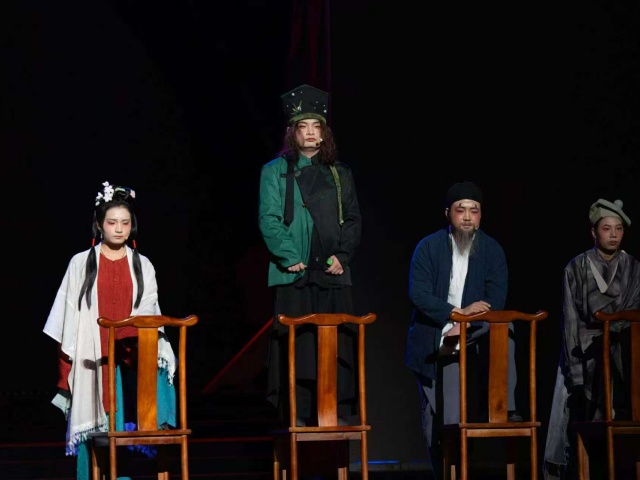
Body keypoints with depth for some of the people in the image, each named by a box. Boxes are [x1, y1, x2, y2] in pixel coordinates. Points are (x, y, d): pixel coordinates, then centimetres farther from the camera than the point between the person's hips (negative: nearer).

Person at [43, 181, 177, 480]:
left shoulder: (142, 265, 10)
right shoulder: (81, 264, 5)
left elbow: (149, 315, 7)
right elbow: (69, 318, 4)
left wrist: (154, 358, -8)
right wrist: (66, 364, -2)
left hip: (130, 362, 1)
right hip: (92, 363, -1)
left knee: (123, 430, -6)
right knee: (94, 432, -4)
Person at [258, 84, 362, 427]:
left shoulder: (340, 174, 15)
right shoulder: (275, 172, 6)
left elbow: (353, 220, 13)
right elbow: (269, 220, -2)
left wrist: (342, 256, -2)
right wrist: (289, 257, -13)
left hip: (333, 273, 3)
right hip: (294, 275, -3)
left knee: (337, 348, 1)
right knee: (296, 347, -6)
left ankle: (338, 417, 5)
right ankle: (297, 418, -4)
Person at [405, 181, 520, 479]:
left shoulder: (492, 250, 0)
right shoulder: (428, 247, -4)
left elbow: (496, 301, -7)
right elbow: (418, 295, -14)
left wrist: (464, 326, -19)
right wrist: (458, 311, -24)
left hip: (472, 339, 0)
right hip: (433, 343, 0)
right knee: (436, 416, 1)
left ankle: (507, 409, -32)